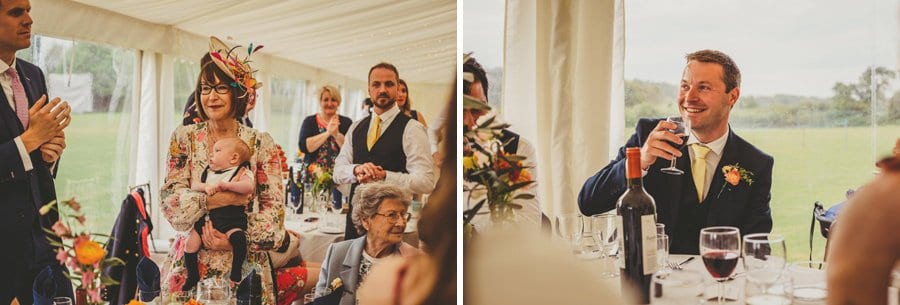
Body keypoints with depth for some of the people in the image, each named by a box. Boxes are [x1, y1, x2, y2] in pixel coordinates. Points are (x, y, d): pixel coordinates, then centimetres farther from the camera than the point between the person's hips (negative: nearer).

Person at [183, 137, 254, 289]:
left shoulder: (241, 173, -1)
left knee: (238, 237, -32)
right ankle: (192, 276, 12)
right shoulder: (208, 172, 18)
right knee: (191, 241, -6)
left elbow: (249, 186, -19)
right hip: (206, 217, 5)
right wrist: (205, 186, -11)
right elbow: (193, 185, 10)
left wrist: (227, 185, -24)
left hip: (230, 218, -5)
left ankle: (236, 272, -15)